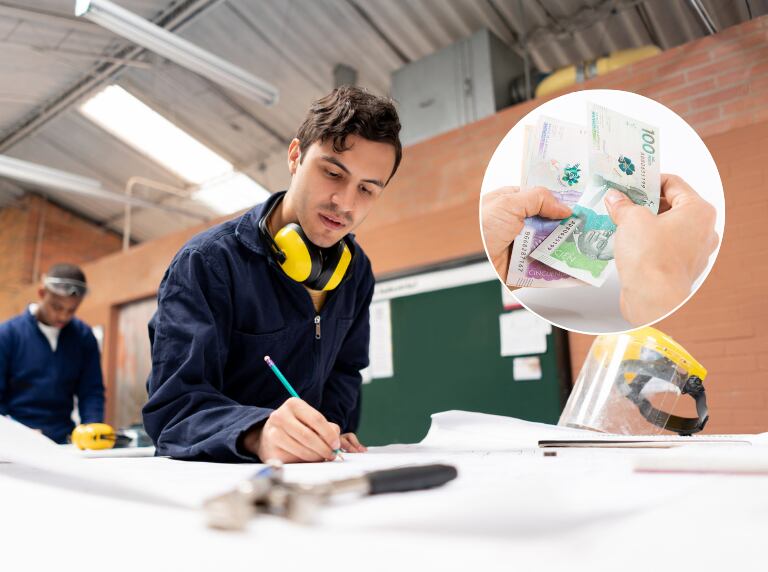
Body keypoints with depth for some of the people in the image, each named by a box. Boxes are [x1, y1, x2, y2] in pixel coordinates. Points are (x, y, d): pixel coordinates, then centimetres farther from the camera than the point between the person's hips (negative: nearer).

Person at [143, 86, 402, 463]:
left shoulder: (356, 270, 2)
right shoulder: (207, 262, -16)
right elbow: (172, 404, -21)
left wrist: (323, 437, -6)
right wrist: (258, 433, -39)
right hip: (208, 476, -5)